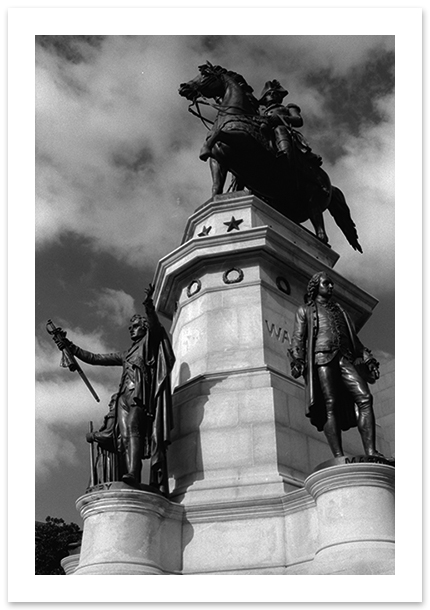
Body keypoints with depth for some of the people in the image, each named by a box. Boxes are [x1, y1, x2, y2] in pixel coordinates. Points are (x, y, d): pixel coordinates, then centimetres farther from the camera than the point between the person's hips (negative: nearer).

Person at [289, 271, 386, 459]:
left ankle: (370, 452, -24)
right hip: (321, 358, -4)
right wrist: (297, 359, -8)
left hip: (345, 359, 4)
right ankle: (338, 457, -25)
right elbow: (298, 337, 10)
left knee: (365, 398, -17)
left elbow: (354, 338, 28)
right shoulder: (305, 310, 22)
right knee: (330, 405, -18)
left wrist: (367, 358, 15)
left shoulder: (340, 310, 34)